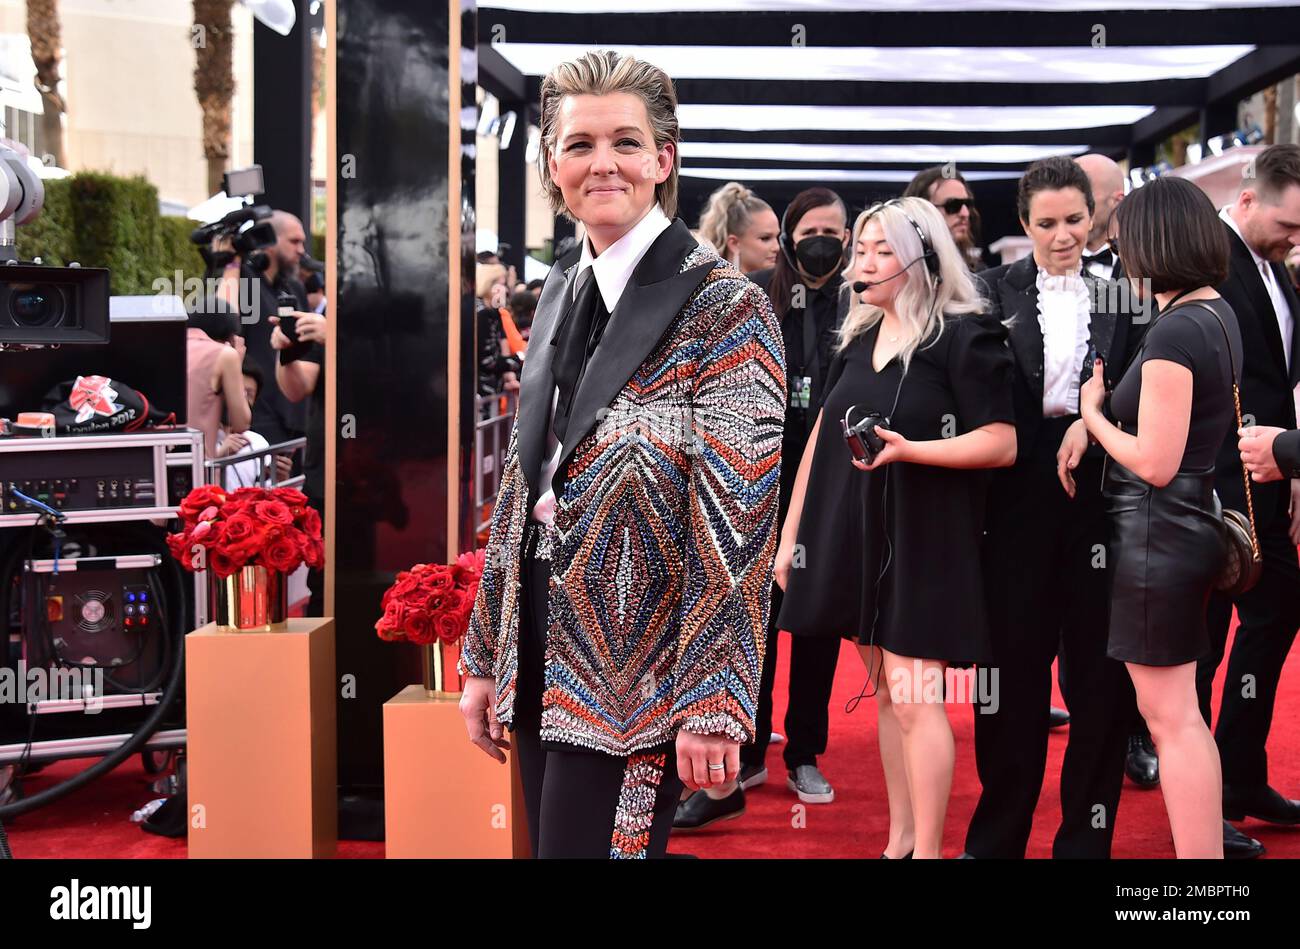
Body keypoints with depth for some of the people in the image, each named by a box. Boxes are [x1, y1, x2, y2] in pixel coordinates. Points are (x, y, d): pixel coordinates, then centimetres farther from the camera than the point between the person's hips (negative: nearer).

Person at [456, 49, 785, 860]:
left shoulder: (723, 306, -11)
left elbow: (738, 526, -15)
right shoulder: (561, 295, 10)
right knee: (549, 841, 15)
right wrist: (487, 655, 14)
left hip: (633, 673, -7)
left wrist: (713, 703, -17)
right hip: (544, 652, 7)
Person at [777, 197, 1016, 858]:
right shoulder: (857, 339, 11)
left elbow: (1001, 443, -14)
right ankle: (899, 839, 21)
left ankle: (927, 849, 3)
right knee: (886, 692, 12)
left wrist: (908, 449, -26)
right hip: (854, 534, 7)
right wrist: (790, 532, 11)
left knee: (915, 698, -7)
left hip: (922, 536, -6)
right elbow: (820, 439, 13)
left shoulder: (965, 335, -10)